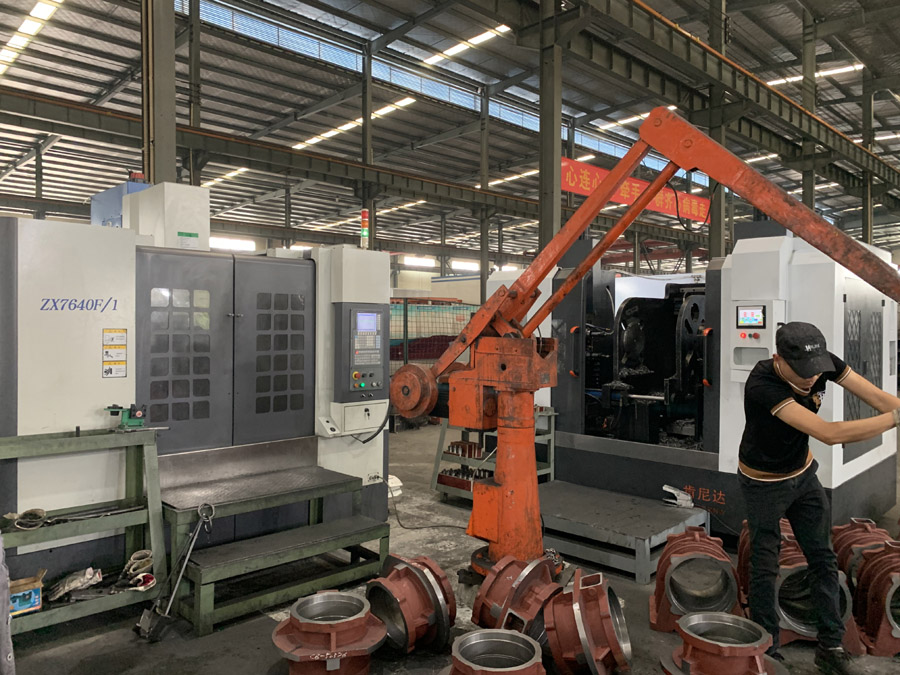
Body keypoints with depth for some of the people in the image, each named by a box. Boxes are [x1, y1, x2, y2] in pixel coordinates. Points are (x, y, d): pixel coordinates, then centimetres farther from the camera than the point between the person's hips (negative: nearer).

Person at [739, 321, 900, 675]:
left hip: (804, 474, 6)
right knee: (765, 568, 5)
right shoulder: (762, 386, -38)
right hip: (764, 484, -6)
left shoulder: (822, 363, -19)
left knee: (824, 560, 11)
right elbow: (829, 434, -43)